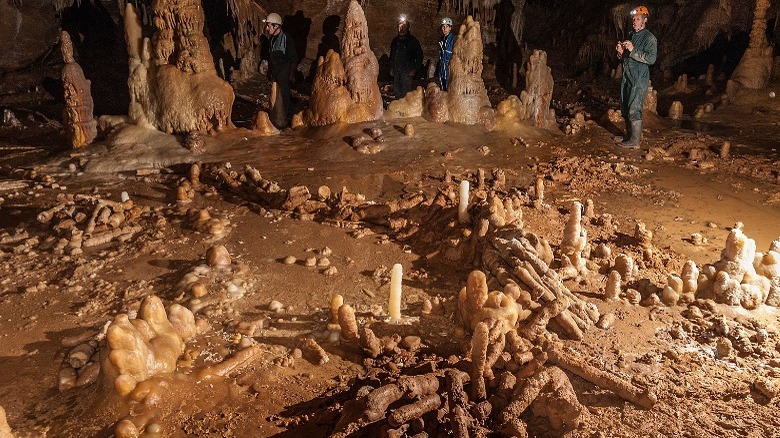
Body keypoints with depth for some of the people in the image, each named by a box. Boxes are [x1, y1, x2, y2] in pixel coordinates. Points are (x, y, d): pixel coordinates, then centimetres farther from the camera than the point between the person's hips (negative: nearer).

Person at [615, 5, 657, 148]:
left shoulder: (649, 38, -7)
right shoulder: (631, 36, 17)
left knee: (634, 109, -10)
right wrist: (621, 53, 2)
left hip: (640, 79, -8)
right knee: (625, 108, 12)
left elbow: (651, 59, -19)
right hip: (627, 77, 8)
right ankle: (629, 135, 24)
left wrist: (633, 51, -25)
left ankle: (635, 140, -5)